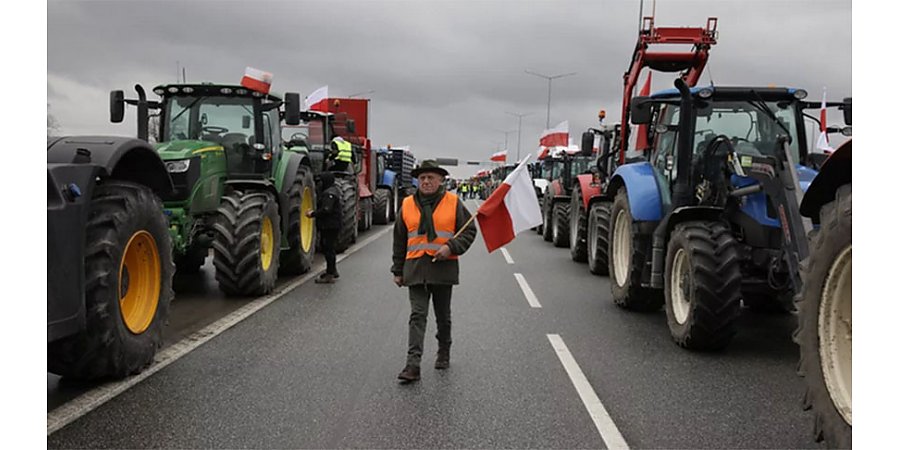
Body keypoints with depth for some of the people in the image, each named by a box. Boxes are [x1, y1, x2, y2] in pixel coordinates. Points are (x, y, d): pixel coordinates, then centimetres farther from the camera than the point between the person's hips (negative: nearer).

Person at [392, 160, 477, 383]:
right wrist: (398, 270, 10)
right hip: (416, 268, 1)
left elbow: (469, 231, 0)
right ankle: (413, 363, -10)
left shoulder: (453, 203, -1)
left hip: (444, 267, -1)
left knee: (443, 315, 14)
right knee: (417, 315, -6)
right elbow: (399, 240, 11)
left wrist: (451, 247, -16)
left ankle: (444, 353, 33)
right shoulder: (407, 205, 6)